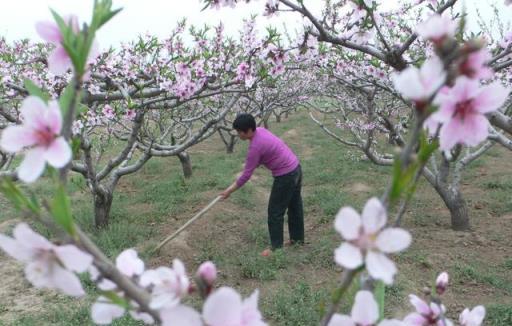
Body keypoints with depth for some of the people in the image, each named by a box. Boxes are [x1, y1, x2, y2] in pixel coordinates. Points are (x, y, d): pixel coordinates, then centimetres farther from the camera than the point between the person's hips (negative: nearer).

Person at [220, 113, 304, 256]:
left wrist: (229, 191, -8)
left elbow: (246, 175, -18)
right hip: (295, 168, 10)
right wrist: (251, 164, 31)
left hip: (285, 176, -10)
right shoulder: (260, 130, 3)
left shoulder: (255, 147, -23)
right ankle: (298, 238, 36)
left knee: (275, 211, 3)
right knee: (295, 206, 21)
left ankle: (276, 247, 13)